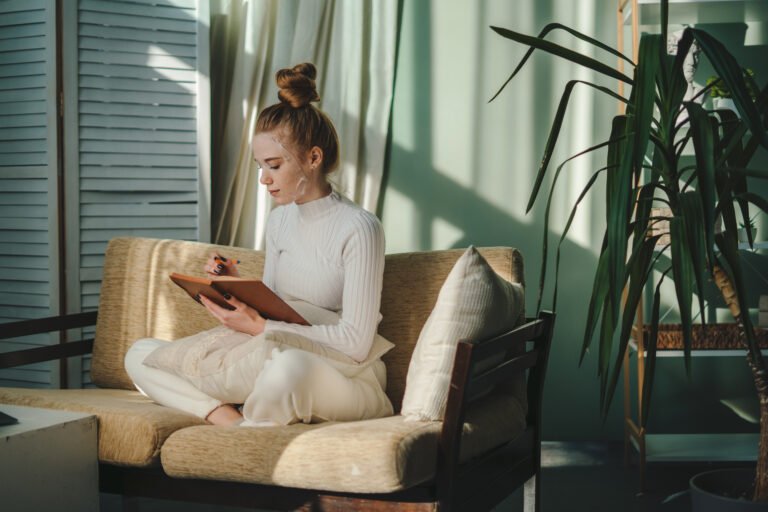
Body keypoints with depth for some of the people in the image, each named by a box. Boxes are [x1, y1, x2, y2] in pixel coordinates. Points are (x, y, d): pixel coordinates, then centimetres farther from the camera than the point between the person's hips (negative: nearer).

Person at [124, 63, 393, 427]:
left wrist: (261, 328, -20)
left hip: (348, 379, -7)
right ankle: (229, 417, -22)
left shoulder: (358, 228, -13)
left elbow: (356, 342, -18)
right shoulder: (279, 221, 10)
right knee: (139, 355, 1)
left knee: (287, 364, -43)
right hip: (277, 362, 7)